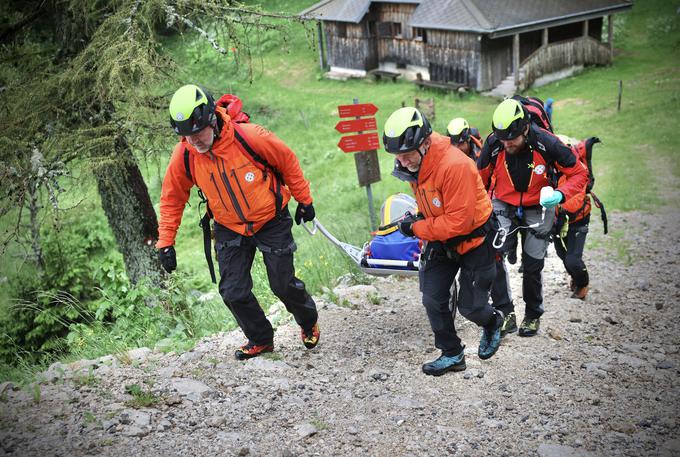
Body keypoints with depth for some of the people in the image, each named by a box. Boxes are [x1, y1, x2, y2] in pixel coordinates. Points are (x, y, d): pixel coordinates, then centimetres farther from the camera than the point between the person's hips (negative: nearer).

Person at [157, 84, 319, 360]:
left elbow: (288, 162, -9)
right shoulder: (183, 156, -18)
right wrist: (165, 242, -6)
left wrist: (304, 200, 1)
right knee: (233, 292, -3)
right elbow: (172, 199, -2)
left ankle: (309, 322, 37)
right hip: (229, 229, 3)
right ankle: (260, 339, 23)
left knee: (283, 285, 4)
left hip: (271, 221, -3)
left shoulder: (249, 137, -27)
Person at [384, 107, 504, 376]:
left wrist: (417, 228, -23)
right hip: (441, 238, 7)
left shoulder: (454, 165, -34)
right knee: (433, 299, 1)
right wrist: (420, 219, -2)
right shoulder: (414, 163, -8)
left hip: (474, 238, -7)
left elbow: (458, 221, -31)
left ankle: (492, 324, 38)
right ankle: (452, 355, 18)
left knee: (470, 306, 3)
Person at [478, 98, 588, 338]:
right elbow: (480, 178, 0)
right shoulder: (493, 144, -19)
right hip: (503, 206, 1)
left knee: (532, 265, 5)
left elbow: (579, 173, -12)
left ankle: (533, 315, 29)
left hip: (538, 208, -1)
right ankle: (505, 313, -14)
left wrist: (560, 194, -29)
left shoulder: (547, 143, -24)